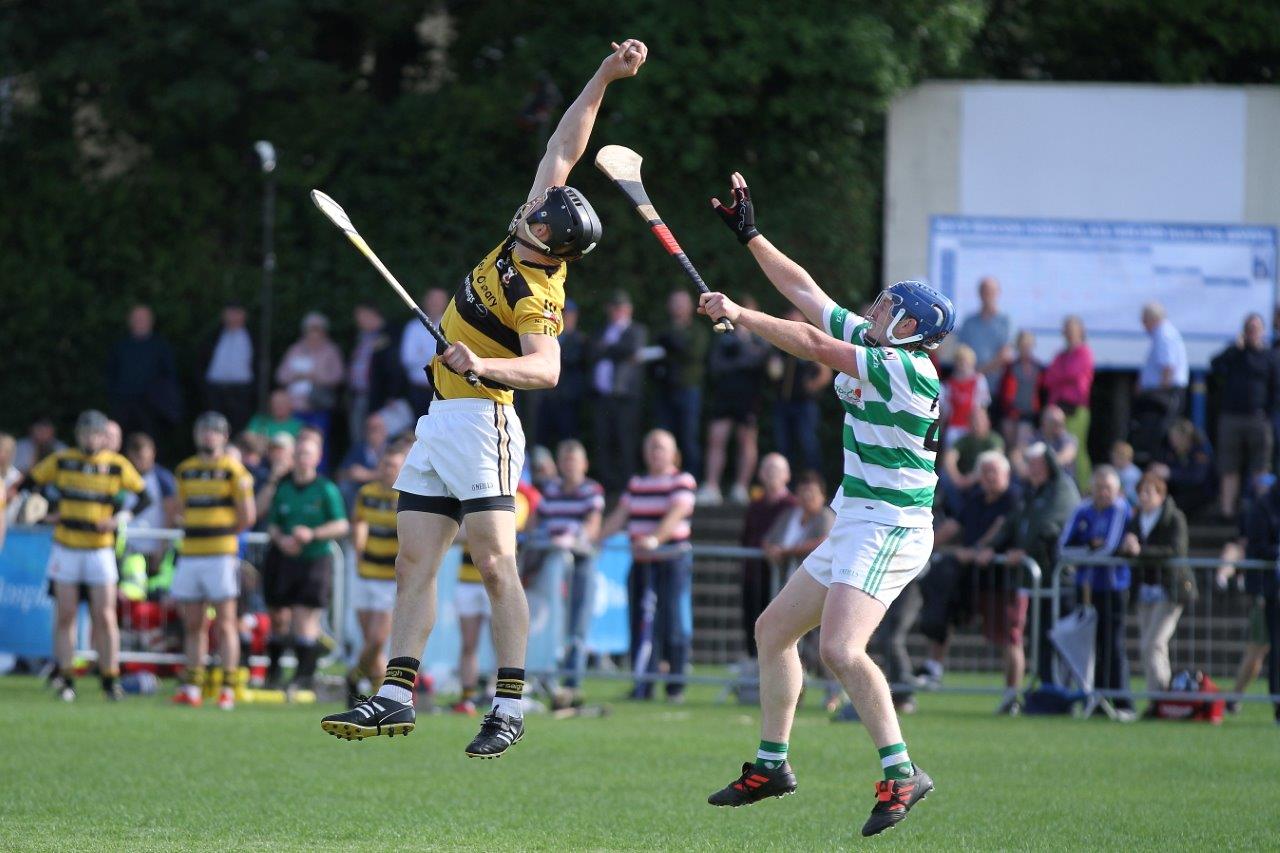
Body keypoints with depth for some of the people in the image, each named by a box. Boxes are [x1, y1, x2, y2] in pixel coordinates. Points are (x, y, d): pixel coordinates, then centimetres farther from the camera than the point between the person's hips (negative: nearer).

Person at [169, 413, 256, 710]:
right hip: (190, 556, 5)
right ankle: (192, 686, 9)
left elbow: (247, 517, -3)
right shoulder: (185, 470, 15)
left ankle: (228, 688, -4)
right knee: (193, 625, 6)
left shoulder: (233, 470, -2)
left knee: (225, 624, -4)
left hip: (222, 556, -5)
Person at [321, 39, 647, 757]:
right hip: (440, 424, 10)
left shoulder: (535, 294, -19)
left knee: (496, 564, -10)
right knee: (415, 563, 5)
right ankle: (396, 697, 5)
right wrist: (603, 79, 5)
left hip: (481, 420, -10)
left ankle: (512, 705, -8)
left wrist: (486, 366, -49)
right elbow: (563, 150, 10)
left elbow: (547, 368, -35)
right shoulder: (530, 238, 4)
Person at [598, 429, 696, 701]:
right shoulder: (637, 483, 17)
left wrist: (655, 539, -31)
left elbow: (676, 515, -16)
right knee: (641, 623, 1)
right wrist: (595, 538, 1)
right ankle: (643, 686, 3)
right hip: (641, 563, 5)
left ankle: (676, 686, -1)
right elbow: (619, 516, 14)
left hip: (672, 559, -5)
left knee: (674, 622, -6)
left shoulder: (682, 481, -1)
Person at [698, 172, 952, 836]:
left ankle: (901, 774, -24)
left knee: (840, 648, -27)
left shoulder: (907, 369, -17)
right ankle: (771, 763, 26)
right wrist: (749, 235, 19)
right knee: (773, 628, 17)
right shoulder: (866, 343, 9)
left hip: (889, 528, -11)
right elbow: (804, 292, 17)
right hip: (854, 527, 11)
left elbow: (813, 345, -21)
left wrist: (736, 314, -14)